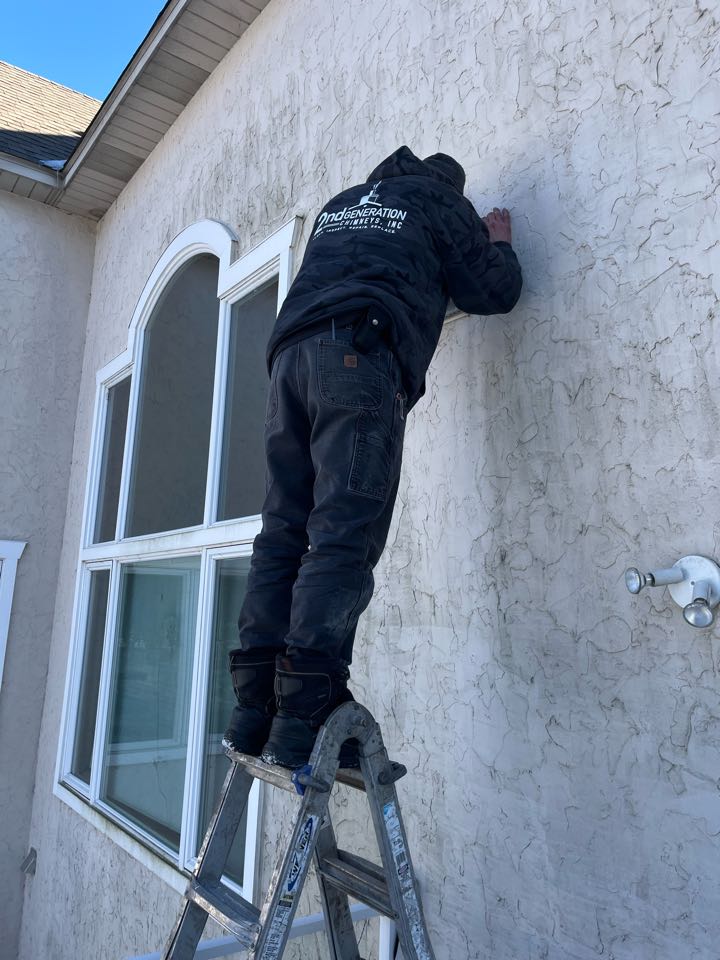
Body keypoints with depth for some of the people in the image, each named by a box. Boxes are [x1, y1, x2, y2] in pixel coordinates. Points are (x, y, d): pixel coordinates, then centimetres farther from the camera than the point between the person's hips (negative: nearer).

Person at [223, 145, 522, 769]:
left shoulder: (340, 204, 37)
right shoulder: (442, 202, 20)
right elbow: (493, 294, 17)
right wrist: (499, 243, 38)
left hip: (291, 355, 6)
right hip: (361, 359, -6)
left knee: (284, 531, 0)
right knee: (344, 536, -15)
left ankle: (255, 712, -3)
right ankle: (302, 722, -22)